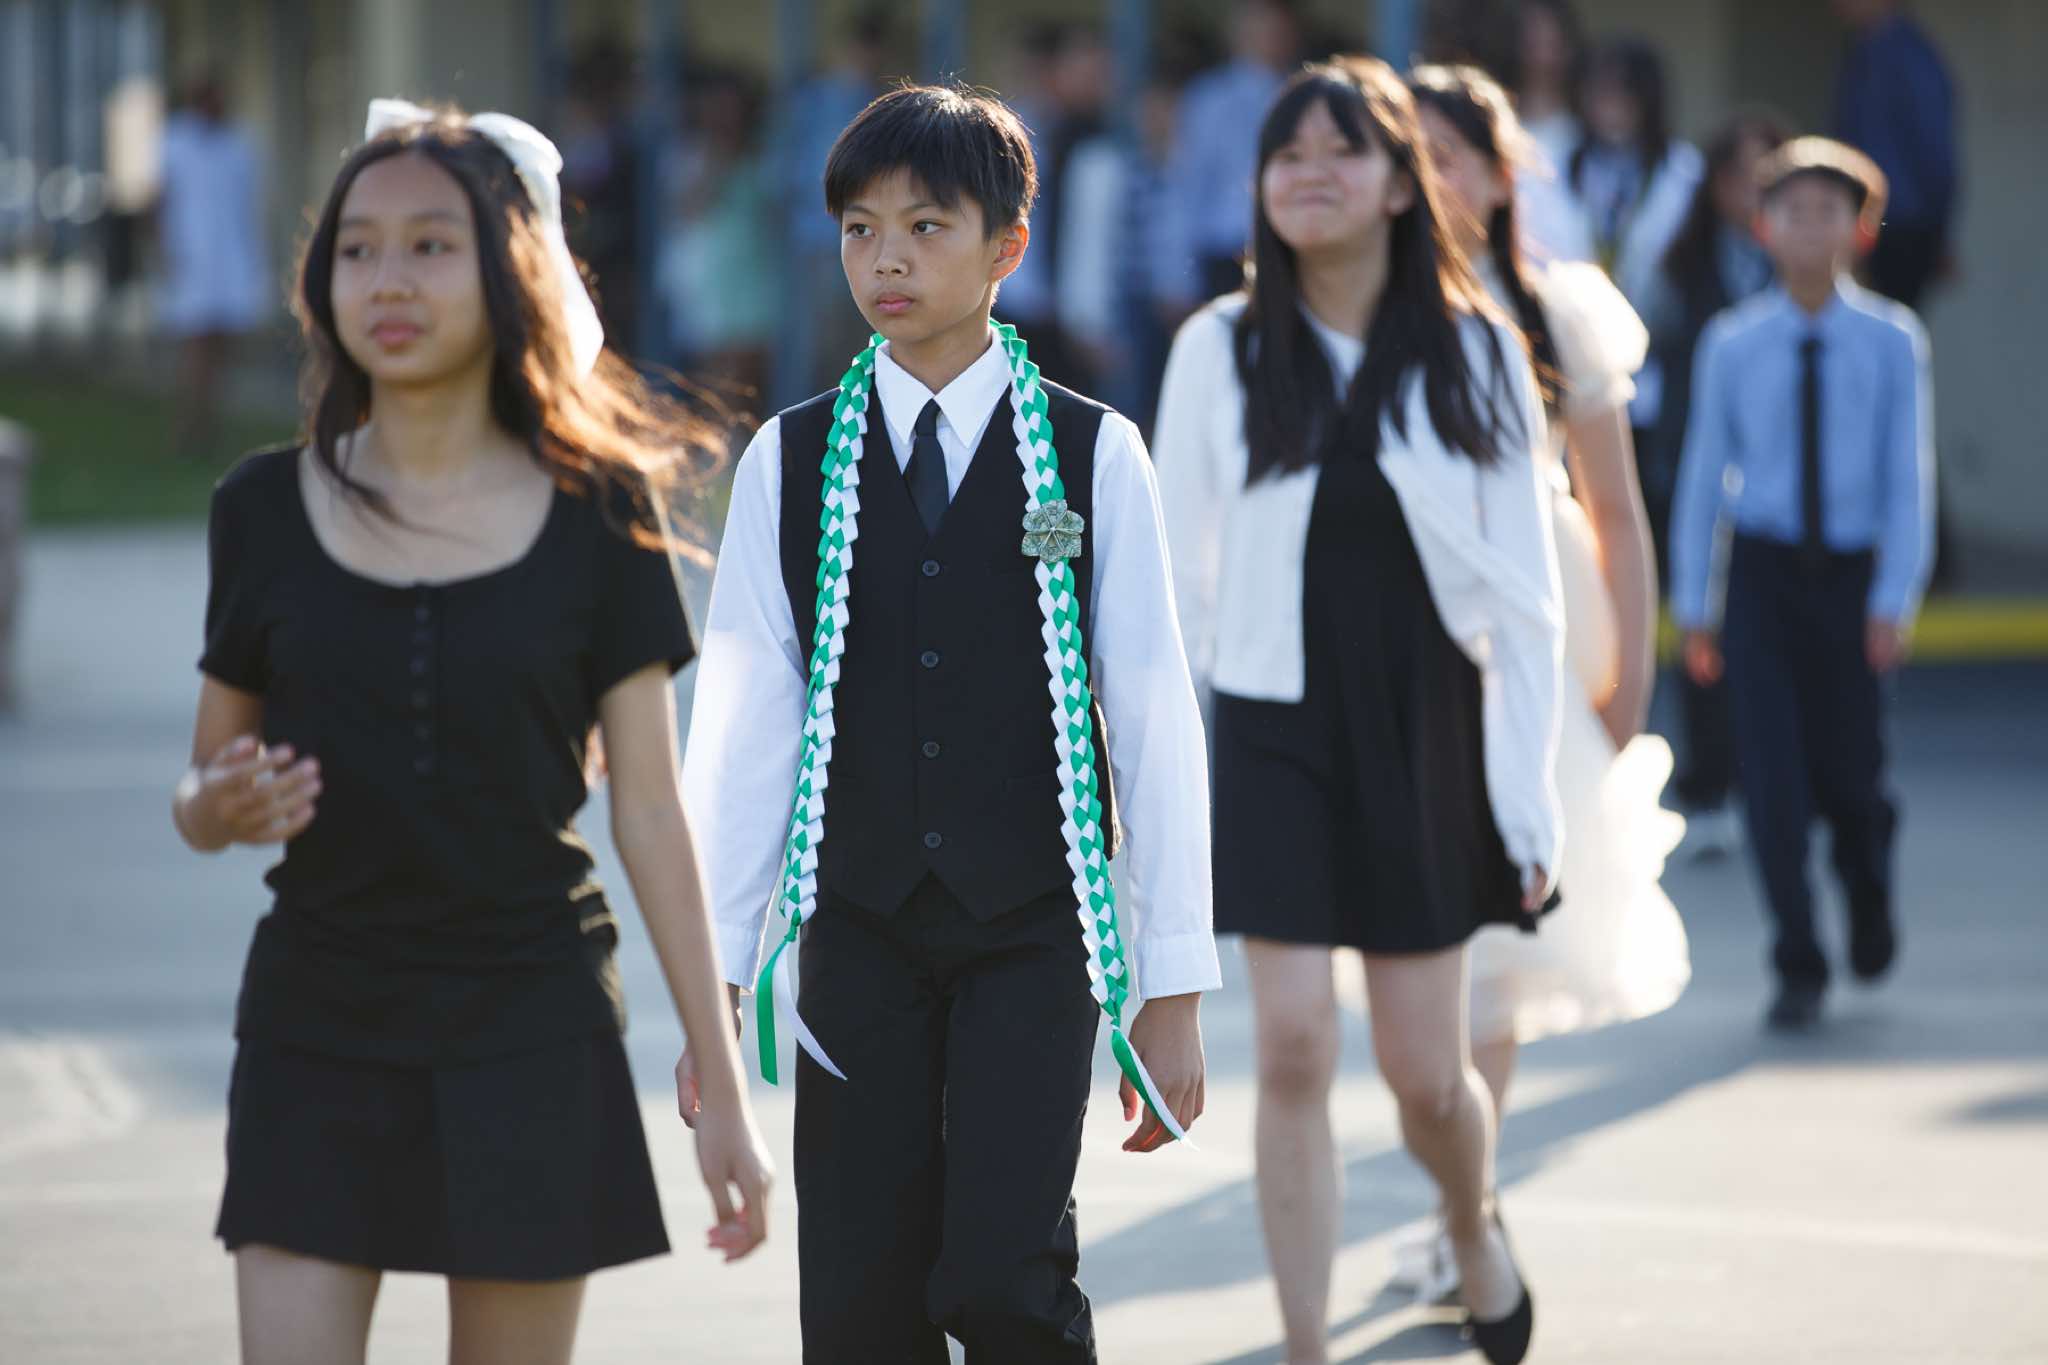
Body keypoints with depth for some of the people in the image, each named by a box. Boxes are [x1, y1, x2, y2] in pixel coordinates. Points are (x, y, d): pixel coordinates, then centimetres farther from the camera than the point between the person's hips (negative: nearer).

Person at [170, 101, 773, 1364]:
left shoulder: (596, 511, -1)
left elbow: (651, 809, 0)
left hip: (527, 1030, -1)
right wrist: (218, 809, -15)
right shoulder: (268, 508, 3)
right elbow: (205, 784, 11)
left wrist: (720, 1086, -3)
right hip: (318, 1025, 1)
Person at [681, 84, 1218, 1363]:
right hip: (861, 931, 2)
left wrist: (1173, 989, -2)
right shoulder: (792, 462, 4)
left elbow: (1156, 725, 0)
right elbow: (744, 729, 4)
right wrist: (714, 979, 1)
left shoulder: (1091, 455, 0)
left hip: (1032, 928, -2)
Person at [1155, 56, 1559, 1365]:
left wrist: (1529, 790, -4)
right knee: (1294, 1050, -10)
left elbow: (1525, 595, -1)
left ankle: (1476, 1221, 40)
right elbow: (1175, 572, 5)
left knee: (1427, 1073, 6)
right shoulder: (1220, 351, -2)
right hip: (1276, 731, 0)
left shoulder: (1474, 353, -2)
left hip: (1428, 729, 0)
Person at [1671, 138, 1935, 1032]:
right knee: (1771, 767, -7)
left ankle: (1868, 894, 38)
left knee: (1848, 774, 4)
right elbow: (1703, 473, 5)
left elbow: (1908, 478, -3)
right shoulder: (1732, 345, 0)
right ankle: (1799, 967, 2)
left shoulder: (1892, 340, -2)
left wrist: (1894, 597, -10)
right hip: (1764, 570, 0)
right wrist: (1693, 605, 5)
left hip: (1853, 574, 0)